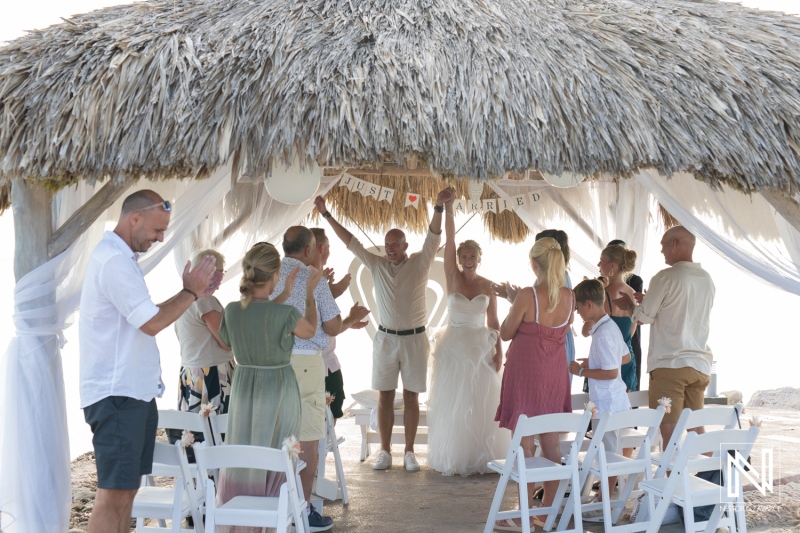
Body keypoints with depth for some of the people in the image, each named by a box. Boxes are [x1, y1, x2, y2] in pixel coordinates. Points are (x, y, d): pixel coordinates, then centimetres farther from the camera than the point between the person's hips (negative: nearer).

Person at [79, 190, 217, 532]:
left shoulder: (120, 257, 17)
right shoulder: (114, 260, -17)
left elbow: (146, 316, 23)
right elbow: (152, 322, -21)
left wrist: (192, 294, 14)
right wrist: (190, 292, -8)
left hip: (133, 391, 10)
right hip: (117, 395, -10)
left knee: (126, 488, 14)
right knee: (113, 492, -7)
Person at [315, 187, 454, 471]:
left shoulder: (420, 264, -2)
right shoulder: (377, 265, 4)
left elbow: (433, 236, -15)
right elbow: (350, 241, 2)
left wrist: (439, 206, -30)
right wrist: (326, 215, -1)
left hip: (415, 339, -2)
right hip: (385, 338, 2)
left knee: (411, 397, 4)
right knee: (385, 396, 4)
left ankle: (409, 452, 10)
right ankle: (385, 451, 10)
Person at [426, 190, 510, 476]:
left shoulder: (487, 286, 2)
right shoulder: (453, 278, -2)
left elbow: (493, 321, 6)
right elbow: (449, 240, -11)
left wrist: (499, 350, -1)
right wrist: (448, 208, -19)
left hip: (480, 348, 1)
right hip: (454, 346, -1)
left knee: (481, 404, 4)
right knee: (453, 404, 3)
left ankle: (481, 458, 16)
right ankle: (453, 460, 13)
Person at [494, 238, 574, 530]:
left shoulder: (527, 295, -18)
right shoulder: (569, 296, -1)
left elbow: (506, 333, -7)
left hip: (526, 374, -6)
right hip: (555, 374, 6)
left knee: (524, 443, 2)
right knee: (551, 441, 14)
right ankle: (548, 508, 25)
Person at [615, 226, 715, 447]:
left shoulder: (665, 277, -10)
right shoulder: (707, 279, 11)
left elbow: (643, 317, -4)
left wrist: (630, 303, 16)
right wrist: (650, 299, 23)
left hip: (669, 364, -7)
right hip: (700, 365, 7)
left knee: (669, 431, -5)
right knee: (696, 430, 12)